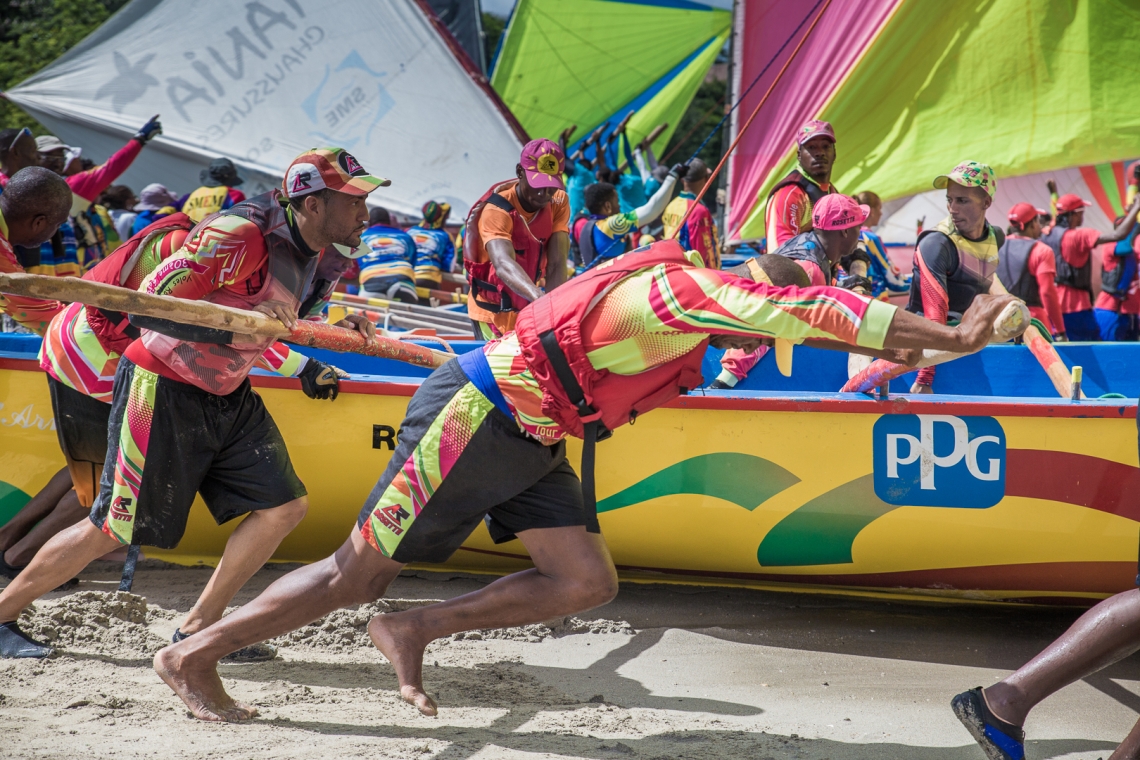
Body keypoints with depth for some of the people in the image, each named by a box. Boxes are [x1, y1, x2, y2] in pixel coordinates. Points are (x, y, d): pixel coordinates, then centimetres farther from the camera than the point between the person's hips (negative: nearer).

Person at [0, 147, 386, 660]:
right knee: (113, 530, -2)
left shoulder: (311, 250, 3)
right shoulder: (238, 235, -26)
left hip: (227, 396, 9)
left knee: (284, 507, -1)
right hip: (164, 390, -8)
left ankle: (196, 631, 9)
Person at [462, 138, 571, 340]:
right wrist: (539, 297, -60)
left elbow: (556, 265, -21)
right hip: (494, 314, -5)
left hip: (529, 310, 5)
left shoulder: (559, 203, -9)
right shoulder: (496, 210, -24)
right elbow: (503, 265, -42)